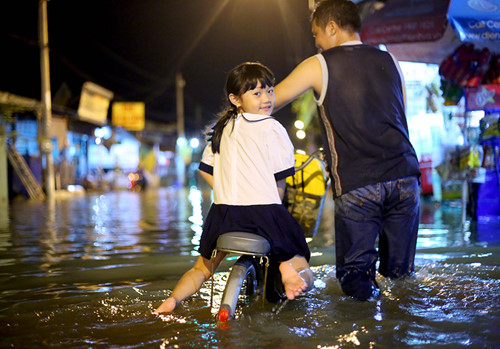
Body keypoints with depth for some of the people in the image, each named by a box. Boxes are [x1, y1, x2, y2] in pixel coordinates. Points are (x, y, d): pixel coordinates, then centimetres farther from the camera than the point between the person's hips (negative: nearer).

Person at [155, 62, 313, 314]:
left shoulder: (222, 128, 13)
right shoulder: (272, 128, -5)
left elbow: (205, 169, 18)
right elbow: (280, 179, -5)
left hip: (223, 211, 5)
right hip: (264, 212, -5)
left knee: (202, 268, 27)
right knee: (305, 278, 7)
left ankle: (174, 298, 1)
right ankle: (287, 267, -27)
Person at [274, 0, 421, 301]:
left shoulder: (318, 65, 4)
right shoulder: (389, 61, 17)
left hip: (356, 186, -4)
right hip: (405, 177, 4)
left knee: (354, 268, 8)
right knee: (400, 274, 13)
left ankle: (362, 280, -15)